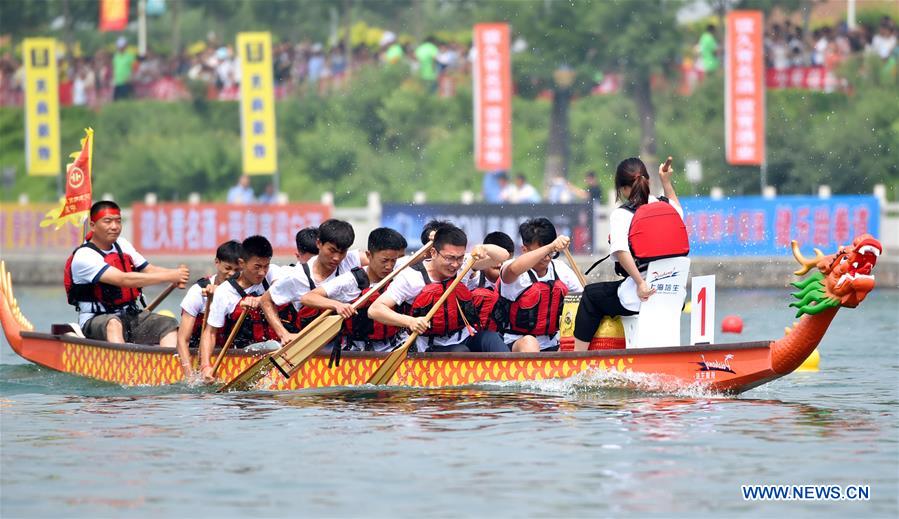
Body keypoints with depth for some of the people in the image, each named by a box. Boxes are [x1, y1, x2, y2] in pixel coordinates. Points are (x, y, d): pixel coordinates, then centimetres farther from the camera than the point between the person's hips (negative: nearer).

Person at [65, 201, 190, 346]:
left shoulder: (122, 245, 12)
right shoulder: (84, 256, -15)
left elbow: (149, 270, 7)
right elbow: (124, 280, -25)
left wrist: (176, 274, -17)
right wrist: (169, 276, -26)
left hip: (131, 316, 8)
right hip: (96, 321, -8)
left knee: (169, 324, -12)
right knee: (113, 323, -38)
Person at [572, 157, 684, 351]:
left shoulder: (621, 214, -7)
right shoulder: (665, 205, 8)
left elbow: (621, 251, -24)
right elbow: (678, 212, 35)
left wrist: (640, 283, -26)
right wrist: (666, 181, 36)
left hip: (637, 297, -6)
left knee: (591, 294, 19)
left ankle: (579, 353, 15)